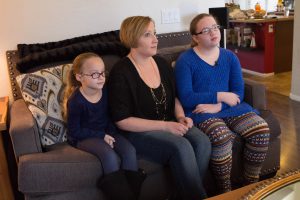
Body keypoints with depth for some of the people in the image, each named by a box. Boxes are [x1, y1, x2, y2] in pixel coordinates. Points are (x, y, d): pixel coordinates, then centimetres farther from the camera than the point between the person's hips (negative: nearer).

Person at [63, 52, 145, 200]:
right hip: (83, 137, -5)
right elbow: (74, 131, -14)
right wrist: (102, 136, -18)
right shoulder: (75, 101, -19)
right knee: (110, 155, -32)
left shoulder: (105, 90, -4)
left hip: (105, 133, 5)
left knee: (130, 150, -19)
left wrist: (110, 133, -10)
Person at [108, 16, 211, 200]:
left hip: (169, 124, 6)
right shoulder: (121, 73, -13)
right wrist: (165, 126, -19)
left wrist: (181, 116, -2)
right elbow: (122, 121, -15)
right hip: (139, 131, -6)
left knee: (202, 141, -20)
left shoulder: (161, 63, 8)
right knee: (181, 147, -30)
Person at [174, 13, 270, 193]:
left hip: (229, 108, 5)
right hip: (200, 112, -5)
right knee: (222, 137, -34)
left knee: (261, 130, -19)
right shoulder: (185, 61, -4)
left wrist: (217, 106, -17)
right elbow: (186, 98, -12)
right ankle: (226, 191, -10)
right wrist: (220, 96, -16)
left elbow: (238, 92, 2)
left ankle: (252, 184, 3)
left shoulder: (230, 57, 10)